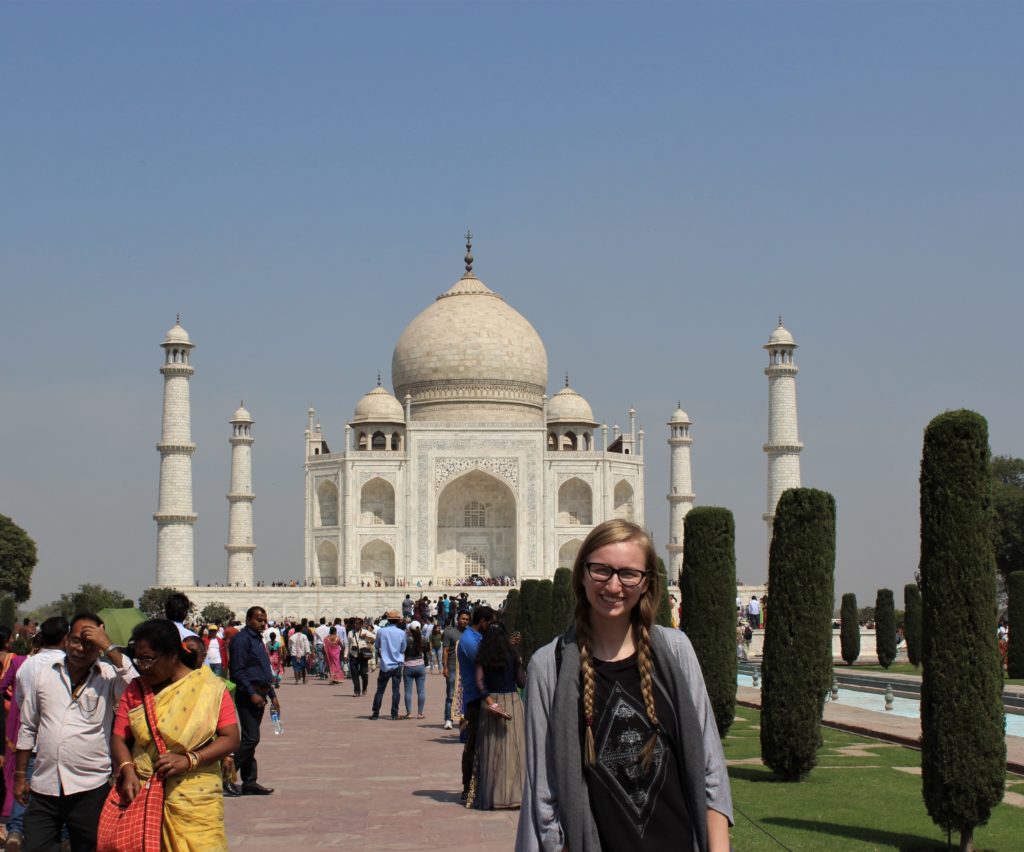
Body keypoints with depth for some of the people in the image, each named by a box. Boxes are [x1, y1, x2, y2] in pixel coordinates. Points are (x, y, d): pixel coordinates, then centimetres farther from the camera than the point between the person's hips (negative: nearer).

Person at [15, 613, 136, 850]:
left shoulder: (110, 677, -2)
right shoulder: (43, 672, 8)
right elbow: (28, 728, 16)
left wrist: (110, 647, -19)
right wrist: (20, 775, 15)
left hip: (90, 789, -2)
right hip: (43, 788, 2)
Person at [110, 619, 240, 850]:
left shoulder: (209, 686, 0)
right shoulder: (135, 690, 11)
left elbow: (231, 738, -4)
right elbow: (118, 738, 8)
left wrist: (188, 760, -16)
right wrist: (127, 770, -11)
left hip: (195, 798, -2)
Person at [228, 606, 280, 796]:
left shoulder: (258, 640, 19)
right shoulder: (242, 639, -11)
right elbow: (237, 671, -18)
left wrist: (272, 695, 21)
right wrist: (252, 693, -21)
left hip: (259, 695, 10)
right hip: (248, 695, -10)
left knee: (250, 739, 11)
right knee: (251, 738, -14)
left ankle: (249, 782, 14)